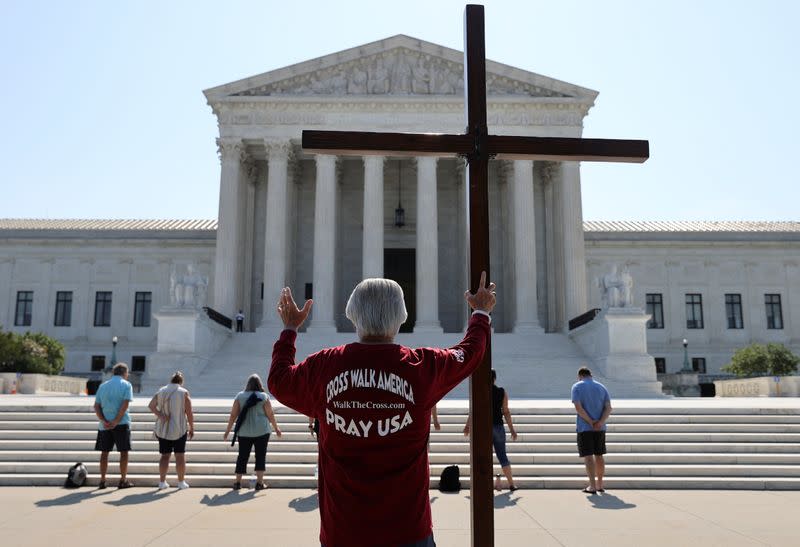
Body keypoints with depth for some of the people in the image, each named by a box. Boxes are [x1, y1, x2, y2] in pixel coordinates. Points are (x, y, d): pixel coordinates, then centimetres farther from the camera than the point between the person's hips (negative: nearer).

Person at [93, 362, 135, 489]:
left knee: (104, 452, 10)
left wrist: (104, 421, -7)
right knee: (124, 452, 5)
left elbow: (96, 406, 3)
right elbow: (125, 405, -14)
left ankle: (102, 481, 12)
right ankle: (123, 480, 8)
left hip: (105, 425, 4)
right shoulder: (126, 385, -2)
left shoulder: (103, 386, 12)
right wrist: (116, 421, -14)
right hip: (122, 423, -4)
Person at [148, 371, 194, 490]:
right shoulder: (184, 392, -5)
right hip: (179, 429, -3)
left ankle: (162, 482, 10)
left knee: (165, 455, 11)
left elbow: (151, 405, -9)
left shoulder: (161, 391, 6)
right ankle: (181, 482, 9)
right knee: (180, 456, 4)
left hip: (163, 429, 3)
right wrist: (191, 428, 1)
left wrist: (160, 415, -17)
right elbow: (189, 413, -7)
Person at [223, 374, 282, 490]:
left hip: (244, 432, 2)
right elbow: (270, 414, -1)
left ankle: (237, 482, 12)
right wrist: (276, 428, 12)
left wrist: (228, 430, 9)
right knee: (260, 456, 5)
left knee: (242, 456, 9)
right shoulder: (263, 397, -2)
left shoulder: (240, 396, 4)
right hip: (261, 431, -2)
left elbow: (233, 415, 2)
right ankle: (260, 482, 4)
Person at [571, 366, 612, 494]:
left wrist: (591, 422, -12)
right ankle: (600, 484, 22)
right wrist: (600, 422, -14)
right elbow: (608, 408, -2)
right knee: (599, 455, 14)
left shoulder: (577, 386, -1)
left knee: (588, 456, -3)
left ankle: (592, 486, -10)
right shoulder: (601, 387, 11)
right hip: (600, 428, 4)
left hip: (584, 427, -4)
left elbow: (578, 407, -14)